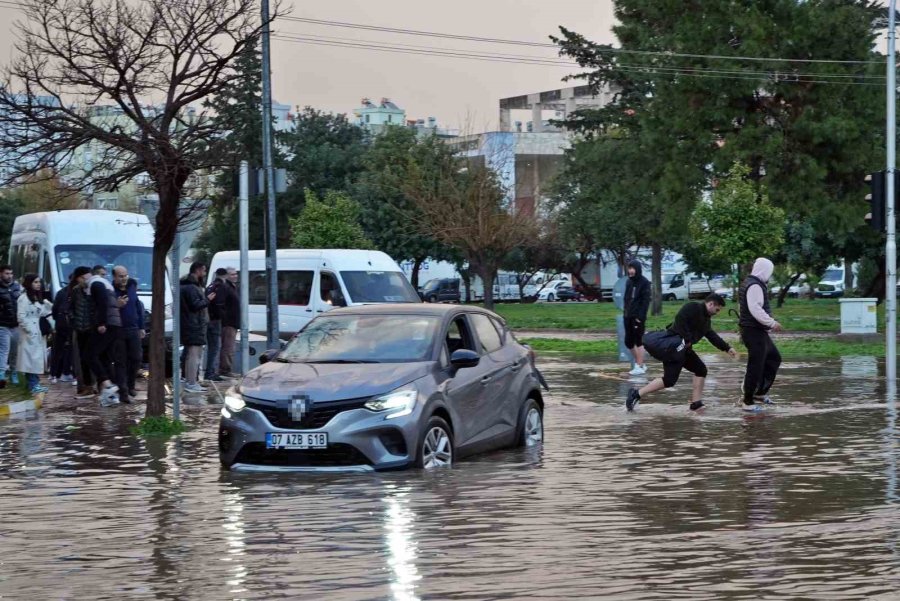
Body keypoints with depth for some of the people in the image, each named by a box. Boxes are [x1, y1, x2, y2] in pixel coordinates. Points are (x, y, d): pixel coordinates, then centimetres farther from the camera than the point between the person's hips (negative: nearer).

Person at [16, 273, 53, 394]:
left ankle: (35, 383, 12)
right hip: (30, 333, -9)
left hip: (39, 333, 9)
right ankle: (33, 384, -9)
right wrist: (29, 330, -17)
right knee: (31, 357, -9)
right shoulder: (24, 298, -10)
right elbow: (21, 317, -15)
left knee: (38, 358, 8)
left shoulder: (38, 298, 17)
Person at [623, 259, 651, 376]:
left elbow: (646, 300, -11)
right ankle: (639, 363, 21)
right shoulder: (629, 282, 13)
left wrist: (641, 316, -17)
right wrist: (626, 312, 7)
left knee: (639, 342, -3)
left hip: (638, 317, -7)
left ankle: (639, 367, 1)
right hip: (628, 316, 7)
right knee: (628, 341, 8)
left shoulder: (644, 283, -7)